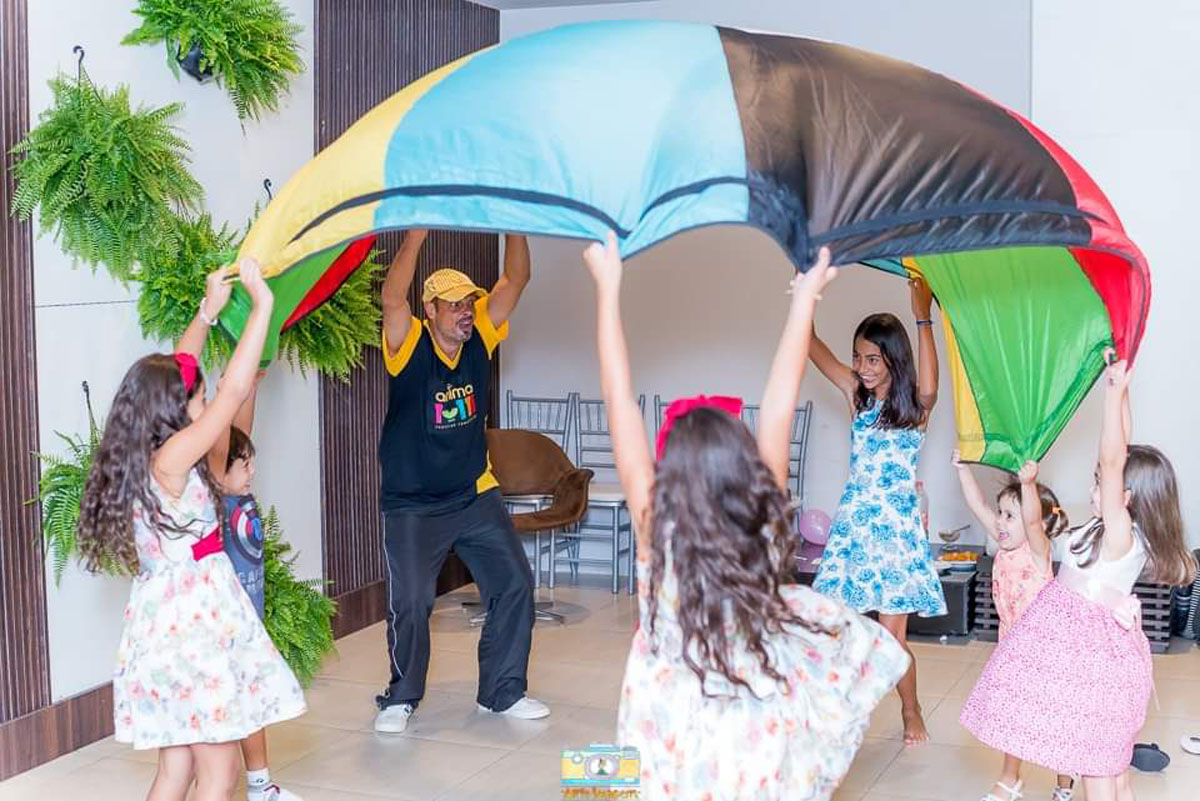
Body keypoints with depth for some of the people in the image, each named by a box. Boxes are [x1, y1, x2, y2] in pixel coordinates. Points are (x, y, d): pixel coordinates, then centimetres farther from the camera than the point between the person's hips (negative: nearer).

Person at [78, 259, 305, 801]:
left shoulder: (136, 459, 6)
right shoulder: (171, 460, -18)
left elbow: (167, 375, 19)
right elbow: (233, 391, -22)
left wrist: (209, 312, 24)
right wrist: (262, 304, -16)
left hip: (166, 617, 9)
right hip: (195, 619, -9)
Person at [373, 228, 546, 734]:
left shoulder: (480, 339, 1)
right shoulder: (410, 346, -11)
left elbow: (515, 282, -3)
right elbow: (392, 299, -30)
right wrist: (415, 236, -34)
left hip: (476, 497, 5)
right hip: (413, 506, -4)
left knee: (514, 585, 3)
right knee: (410, 605, -3)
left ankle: (503, 692, 18)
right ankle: (401, 699, 20)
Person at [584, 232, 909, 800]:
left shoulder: (656, 528, -20)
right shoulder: (765, 523, -16)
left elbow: (619, 400, -16)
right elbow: (779, 406, -7)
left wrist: (608, 288, -11)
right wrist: (804, 299, 3)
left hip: (675, 743, 0)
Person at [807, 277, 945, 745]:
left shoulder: (915, 405, -4)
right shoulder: (856, 394, 6)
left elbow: (928, 387, -27)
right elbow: (814, 348, 2)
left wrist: (923, 319, -28)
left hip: (895, 526, -4)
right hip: (853, 521, 4)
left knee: (892, 635, -2)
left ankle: (911, 711, 20)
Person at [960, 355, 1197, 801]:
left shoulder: (1120, 536, -22)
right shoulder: (1126, 530, 0)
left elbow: (1113, 461, -32)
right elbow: (1123, 457, 4)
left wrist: (1115, 392, -32)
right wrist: (1119, 391, 3)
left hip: (1092, 651, -9)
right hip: (1100, 644, 9)